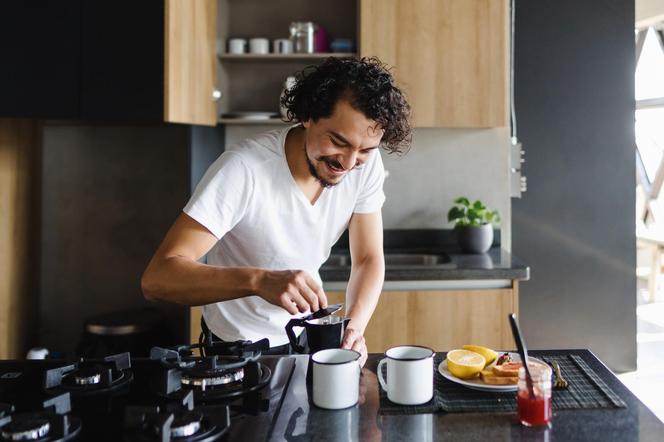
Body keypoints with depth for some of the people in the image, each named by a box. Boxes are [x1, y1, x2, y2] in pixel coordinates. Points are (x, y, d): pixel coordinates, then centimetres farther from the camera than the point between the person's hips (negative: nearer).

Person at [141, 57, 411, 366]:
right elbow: (156, 279, -35)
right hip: (237, 343, -4)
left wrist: (354, 328, -29)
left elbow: (368, 260, -10)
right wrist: (260, 280, -51)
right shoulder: (244, 169, -31)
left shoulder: (366, 163, -16)